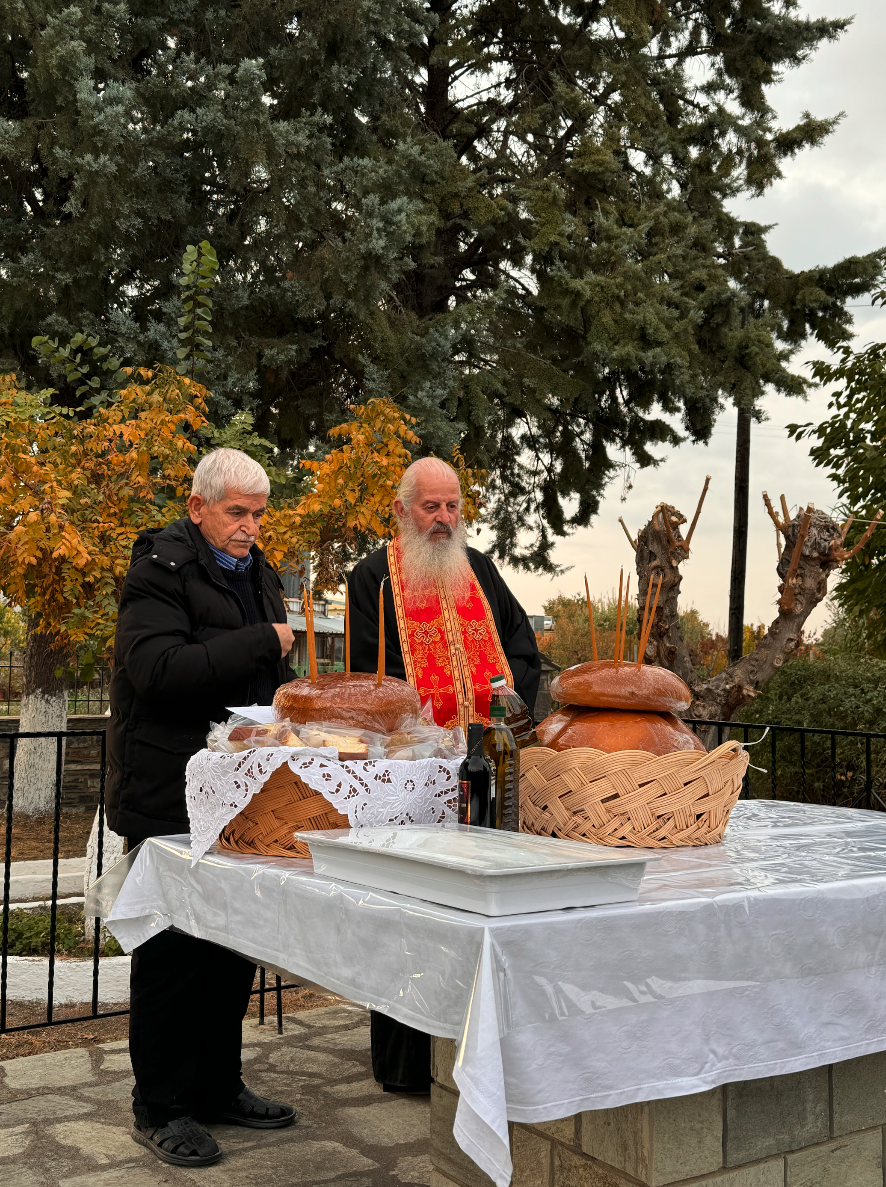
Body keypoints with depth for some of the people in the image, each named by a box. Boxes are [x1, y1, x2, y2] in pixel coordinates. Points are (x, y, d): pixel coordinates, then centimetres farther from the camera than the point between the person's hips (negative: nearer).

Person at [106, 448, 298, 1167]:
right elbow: (156, 669, -24)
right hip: (171, 802, -8)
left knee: (235, 945, 14)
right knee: (172, 952, 1)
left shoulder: (256, 574, 16)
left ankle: (218, 1087, 29)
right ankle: (161, 1108, 16)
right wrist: (260, 644, -21)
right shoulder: (160, 570, -10)